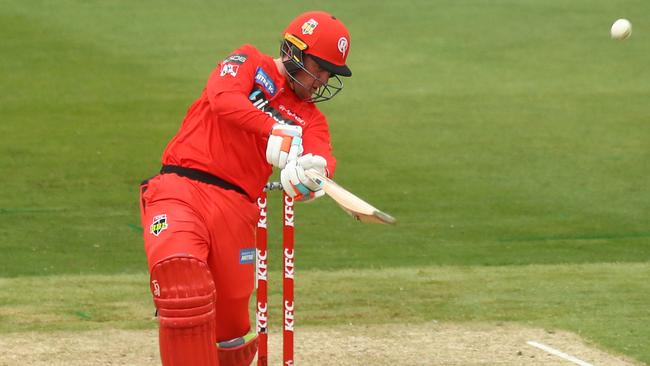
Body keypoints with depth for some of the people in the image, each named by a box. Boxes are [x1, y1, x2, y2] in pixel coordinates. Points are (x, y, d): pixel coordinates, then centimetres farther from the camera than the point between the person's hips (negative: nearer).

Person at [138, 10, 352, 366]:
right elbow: (223, 98, -11)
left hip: (235, 209, 4)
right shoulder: (248, 62, 11)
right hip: (180, 190, -4)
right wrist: (275, 132, -26)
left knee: (231, 328, 5)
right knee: (182, 280, -30)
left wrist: (313, 170, -30)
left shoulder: (310, 118, 19)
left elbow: (322, 156, -4)